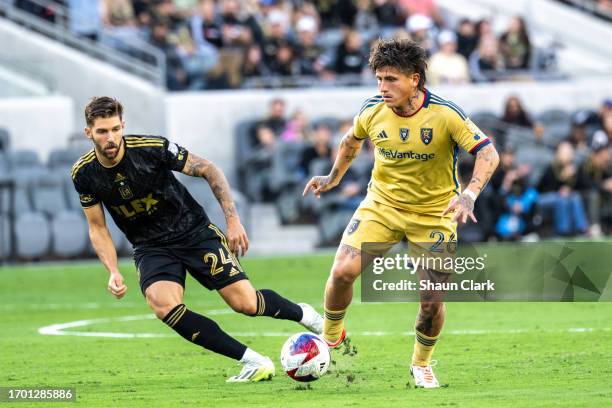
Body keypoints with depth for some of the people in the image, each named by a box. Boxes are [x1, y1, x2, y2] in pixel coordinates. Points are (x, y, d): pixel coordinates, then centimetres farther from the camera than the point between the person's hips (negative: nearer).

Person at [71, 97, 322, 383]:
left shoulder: (152, 148, -21)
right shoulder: (84, 174, -12)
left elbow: (208, 170, -9)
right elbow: (97, 228, 2)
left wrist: (233, 219, -14)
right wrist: (113, 271, -12)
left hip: (193, 231, -2)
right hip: (150, 248, 2)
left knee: (245, 303, -12)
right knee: (163, 305, -29)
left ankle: (304, 315, 24)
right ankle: (255, 362, -21)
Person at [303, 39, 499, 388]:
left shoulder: (445, 114, -21)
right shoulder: (372, 112, -10)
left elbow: (488, 153, -24)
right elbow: (352, 140, 15)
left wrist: (469, 195, -38)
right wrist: (334, 177, 14)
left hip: (434, 213, -2)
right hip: (382, 204, 2)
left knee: (432, 301, -5)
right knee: (343, 271, -17)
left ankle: (422, 364, 24)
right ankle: (330, 338, 9)